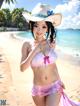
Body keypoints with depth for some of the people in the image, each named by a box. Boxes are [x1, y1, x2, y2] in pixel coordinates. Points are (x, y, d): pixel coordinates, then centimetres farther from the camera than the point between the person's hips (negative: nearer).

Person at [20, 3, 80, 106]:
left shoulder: (51, 42, -4)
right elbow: (22, 68, -13)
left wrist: (59, 80, 12)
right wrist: (35, 51, -19)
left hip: (55, 87, 0)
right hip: (38, 89, 0)